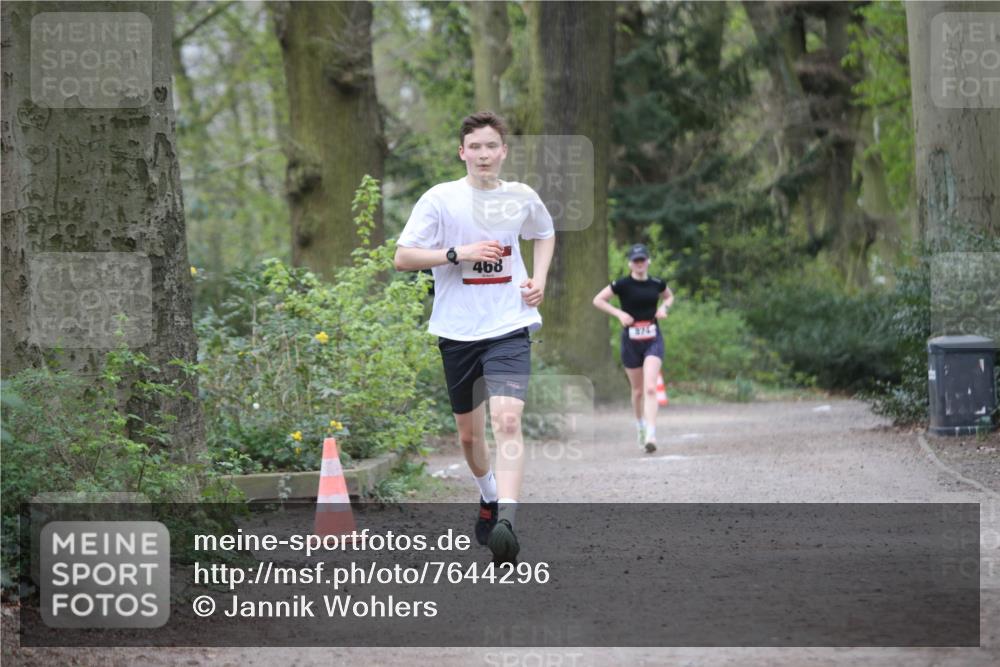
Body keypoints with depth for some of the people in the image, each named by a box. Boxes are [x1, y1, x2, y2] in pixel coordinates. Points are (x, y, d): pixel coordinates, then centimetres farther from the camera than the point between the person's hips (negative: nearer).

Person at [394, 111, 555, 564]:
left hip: (509, 327, 0)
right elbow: (402, 257, -6)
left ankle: (506, 522, -30)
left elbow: (545, 233, 27)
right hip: (457, 331, 1)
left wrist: (539, 278, 10)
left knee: (507, 419, -21)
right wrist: (459, 253, -17)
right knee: (469, 432, 13)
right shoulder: (440, 199, -4)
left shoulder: (522, 197, 5)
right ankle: (489, 497, 41)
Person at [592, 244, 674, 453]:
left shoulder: (656, 284, 1)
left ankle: (651, 435, -23)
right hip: (631, 341, 0)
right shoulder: (622, 285, -7)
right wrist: (619, 313, -11)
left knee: (650, 388, -16)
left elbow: (669, 296, 22)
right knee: (638, 390, 12)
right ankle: (640, 425, 39)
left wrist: (664, 307, 0)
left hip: (653, 340, 0)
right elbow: (598, 300, 0)